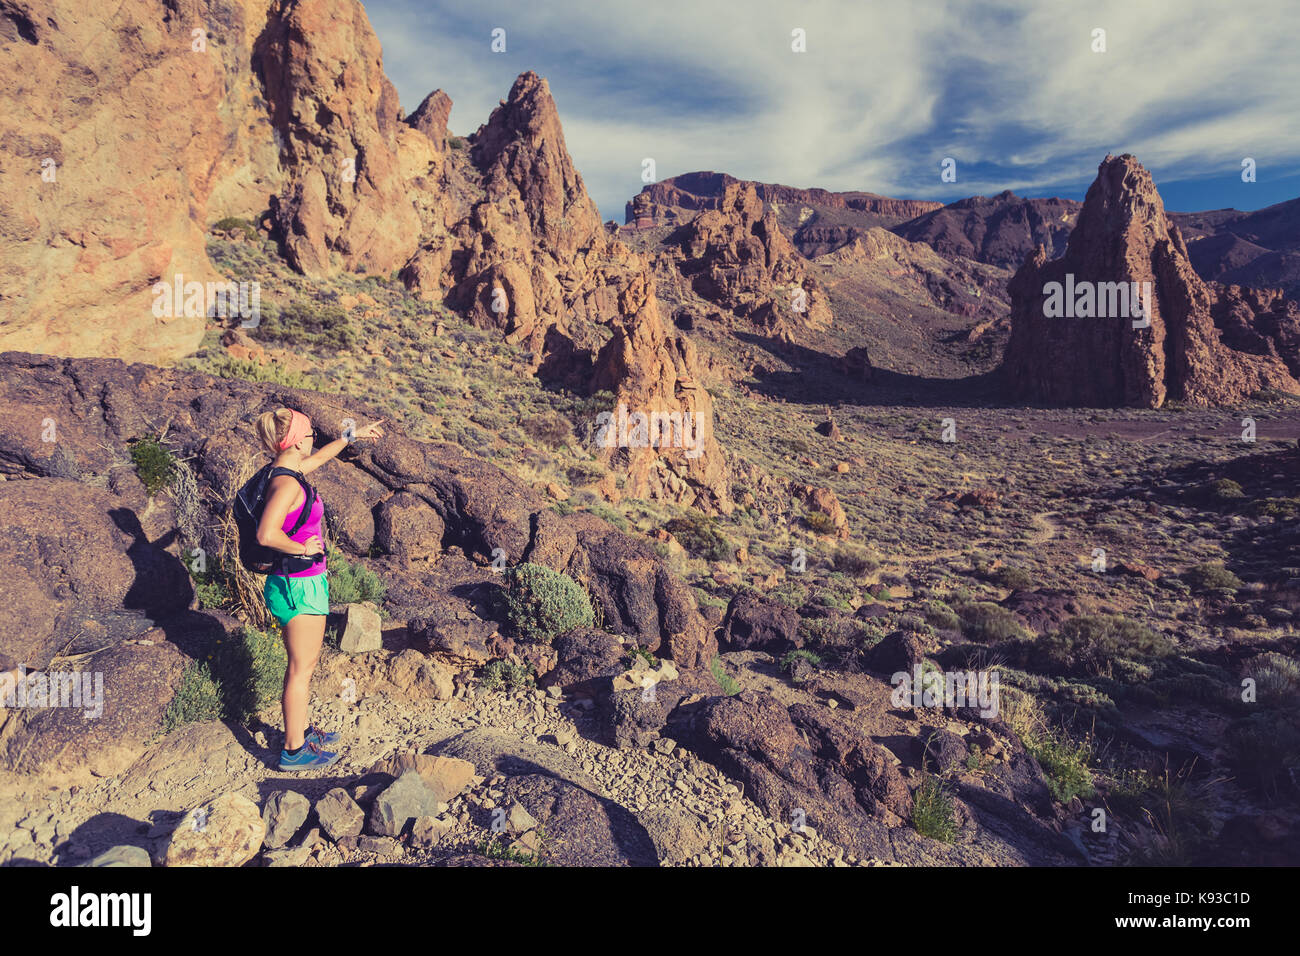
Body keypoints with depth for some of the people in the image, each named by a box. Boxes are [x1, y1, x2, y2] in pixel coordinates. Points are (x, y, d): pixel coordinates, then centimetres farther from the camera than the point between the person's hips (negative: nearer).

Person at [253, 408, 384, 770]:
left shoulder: (285, 474, 7)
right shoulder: (286, 483, -22)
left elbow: (320, 456, 26)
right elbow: (267, 534, -34)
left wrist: (353, 435, 35)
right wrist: (303, 548, -19)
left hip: (301, 583, 10)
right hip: (299, 586, -10)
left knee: (305, 663, 22)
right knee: (301, 668, 3)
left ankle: (300, 730, 38)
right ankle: (294, 750, 16)